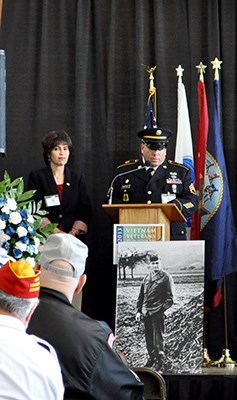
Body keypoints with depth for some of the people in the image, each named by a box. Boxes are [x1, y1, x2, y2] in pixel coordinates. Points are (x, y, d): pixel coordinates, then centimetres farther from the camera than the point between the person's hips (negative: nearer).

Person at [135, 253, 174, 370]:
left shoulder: (166, 277, -2)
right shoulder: (147, 278, 15)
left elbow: (170, 298, -4)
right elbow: (141, 296, 18)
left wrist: (161, 309, -14)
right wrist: (138, 311, 9)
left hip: (158, 313, -6)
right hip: (146, 312, 6)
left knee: (158, 338, -4)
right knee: (148, 338, 11)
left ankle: (160, 361, 6)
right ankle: (151, 357, 24)